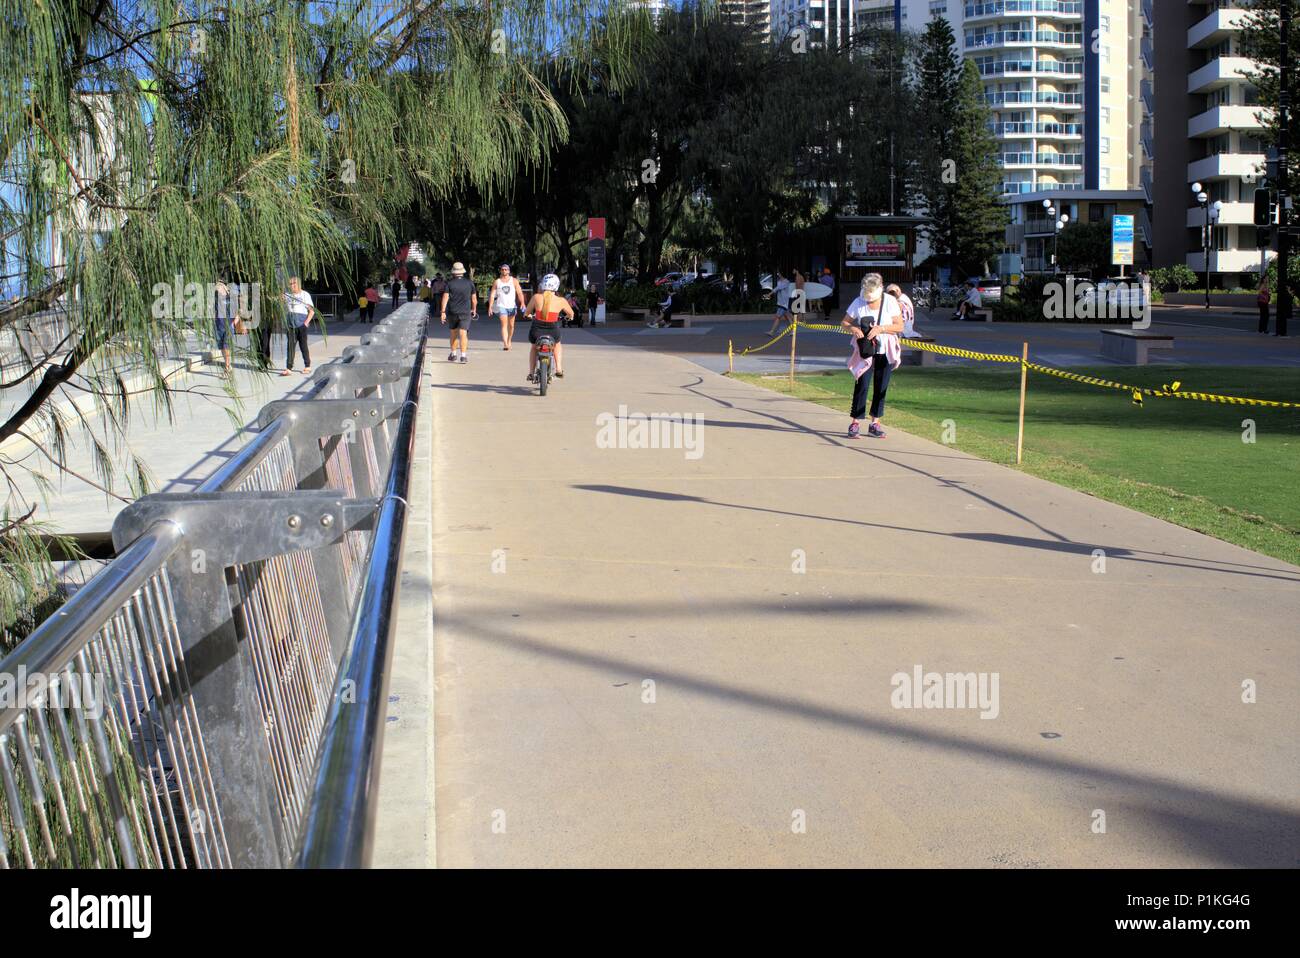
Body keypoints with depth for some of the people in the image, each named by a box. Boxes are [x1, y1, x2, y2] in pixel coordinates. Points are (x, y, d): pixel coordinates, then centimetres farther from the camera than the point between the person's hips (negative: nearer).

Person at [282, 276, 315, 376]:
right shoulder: (287, 295, 12)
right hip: (291, 324, 4)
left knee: (303, 345, 3)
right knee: (290, 346, -4)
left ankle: (307, 367, 16)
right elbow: (285, 310, 16)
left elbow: (312, 311, -1)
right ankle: (288, 368, -8)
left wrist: (306, 322, -10)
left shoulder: (305, 295, 0)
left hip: (301, 324, -4)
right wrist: (282, 300, -1)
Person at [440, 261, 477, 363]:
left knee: (454, 334, 16)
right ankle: (463, 355, -17)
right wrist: (474, 309, 23)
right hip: (465, 312, 0)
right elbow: (474, 299, 7)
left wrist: (443, 312, -11)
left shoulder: (449, 284, -3)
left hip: (452, 312, 0)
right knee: (463, 334, -5)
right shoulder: (469, 283, 1)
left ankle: (453, 354, 24)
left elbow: (445, 298, -11)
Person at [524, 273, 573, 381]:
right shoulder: (561, 301, -6)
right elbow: (571, 314, 11)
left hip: (537, 331, 0)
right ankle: (559, 369, 25)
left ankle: (531, 373, 27)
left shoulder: (536, 297, -8)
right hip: (553, 331, 0)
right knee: (557, 344, 36)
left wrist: (526, 313, 27)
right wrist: (568, 316, 35)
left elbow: (526, 313, 3)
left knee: (534, 346, 34)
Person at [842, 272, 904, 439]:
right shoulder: (858, 303, -4)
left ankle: (875, 423, 14)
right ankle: (855, 422, -3)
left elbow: (899, 326, -7)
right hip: (865, 350, -1)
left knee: (881, 387, 6)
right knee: (861, 384, -9)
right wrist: (853, 329, -18)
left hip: (885, 351, 1)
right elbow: (845, 321, 4)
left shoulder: (890, 302, -5)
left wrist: (881, 328, -21)